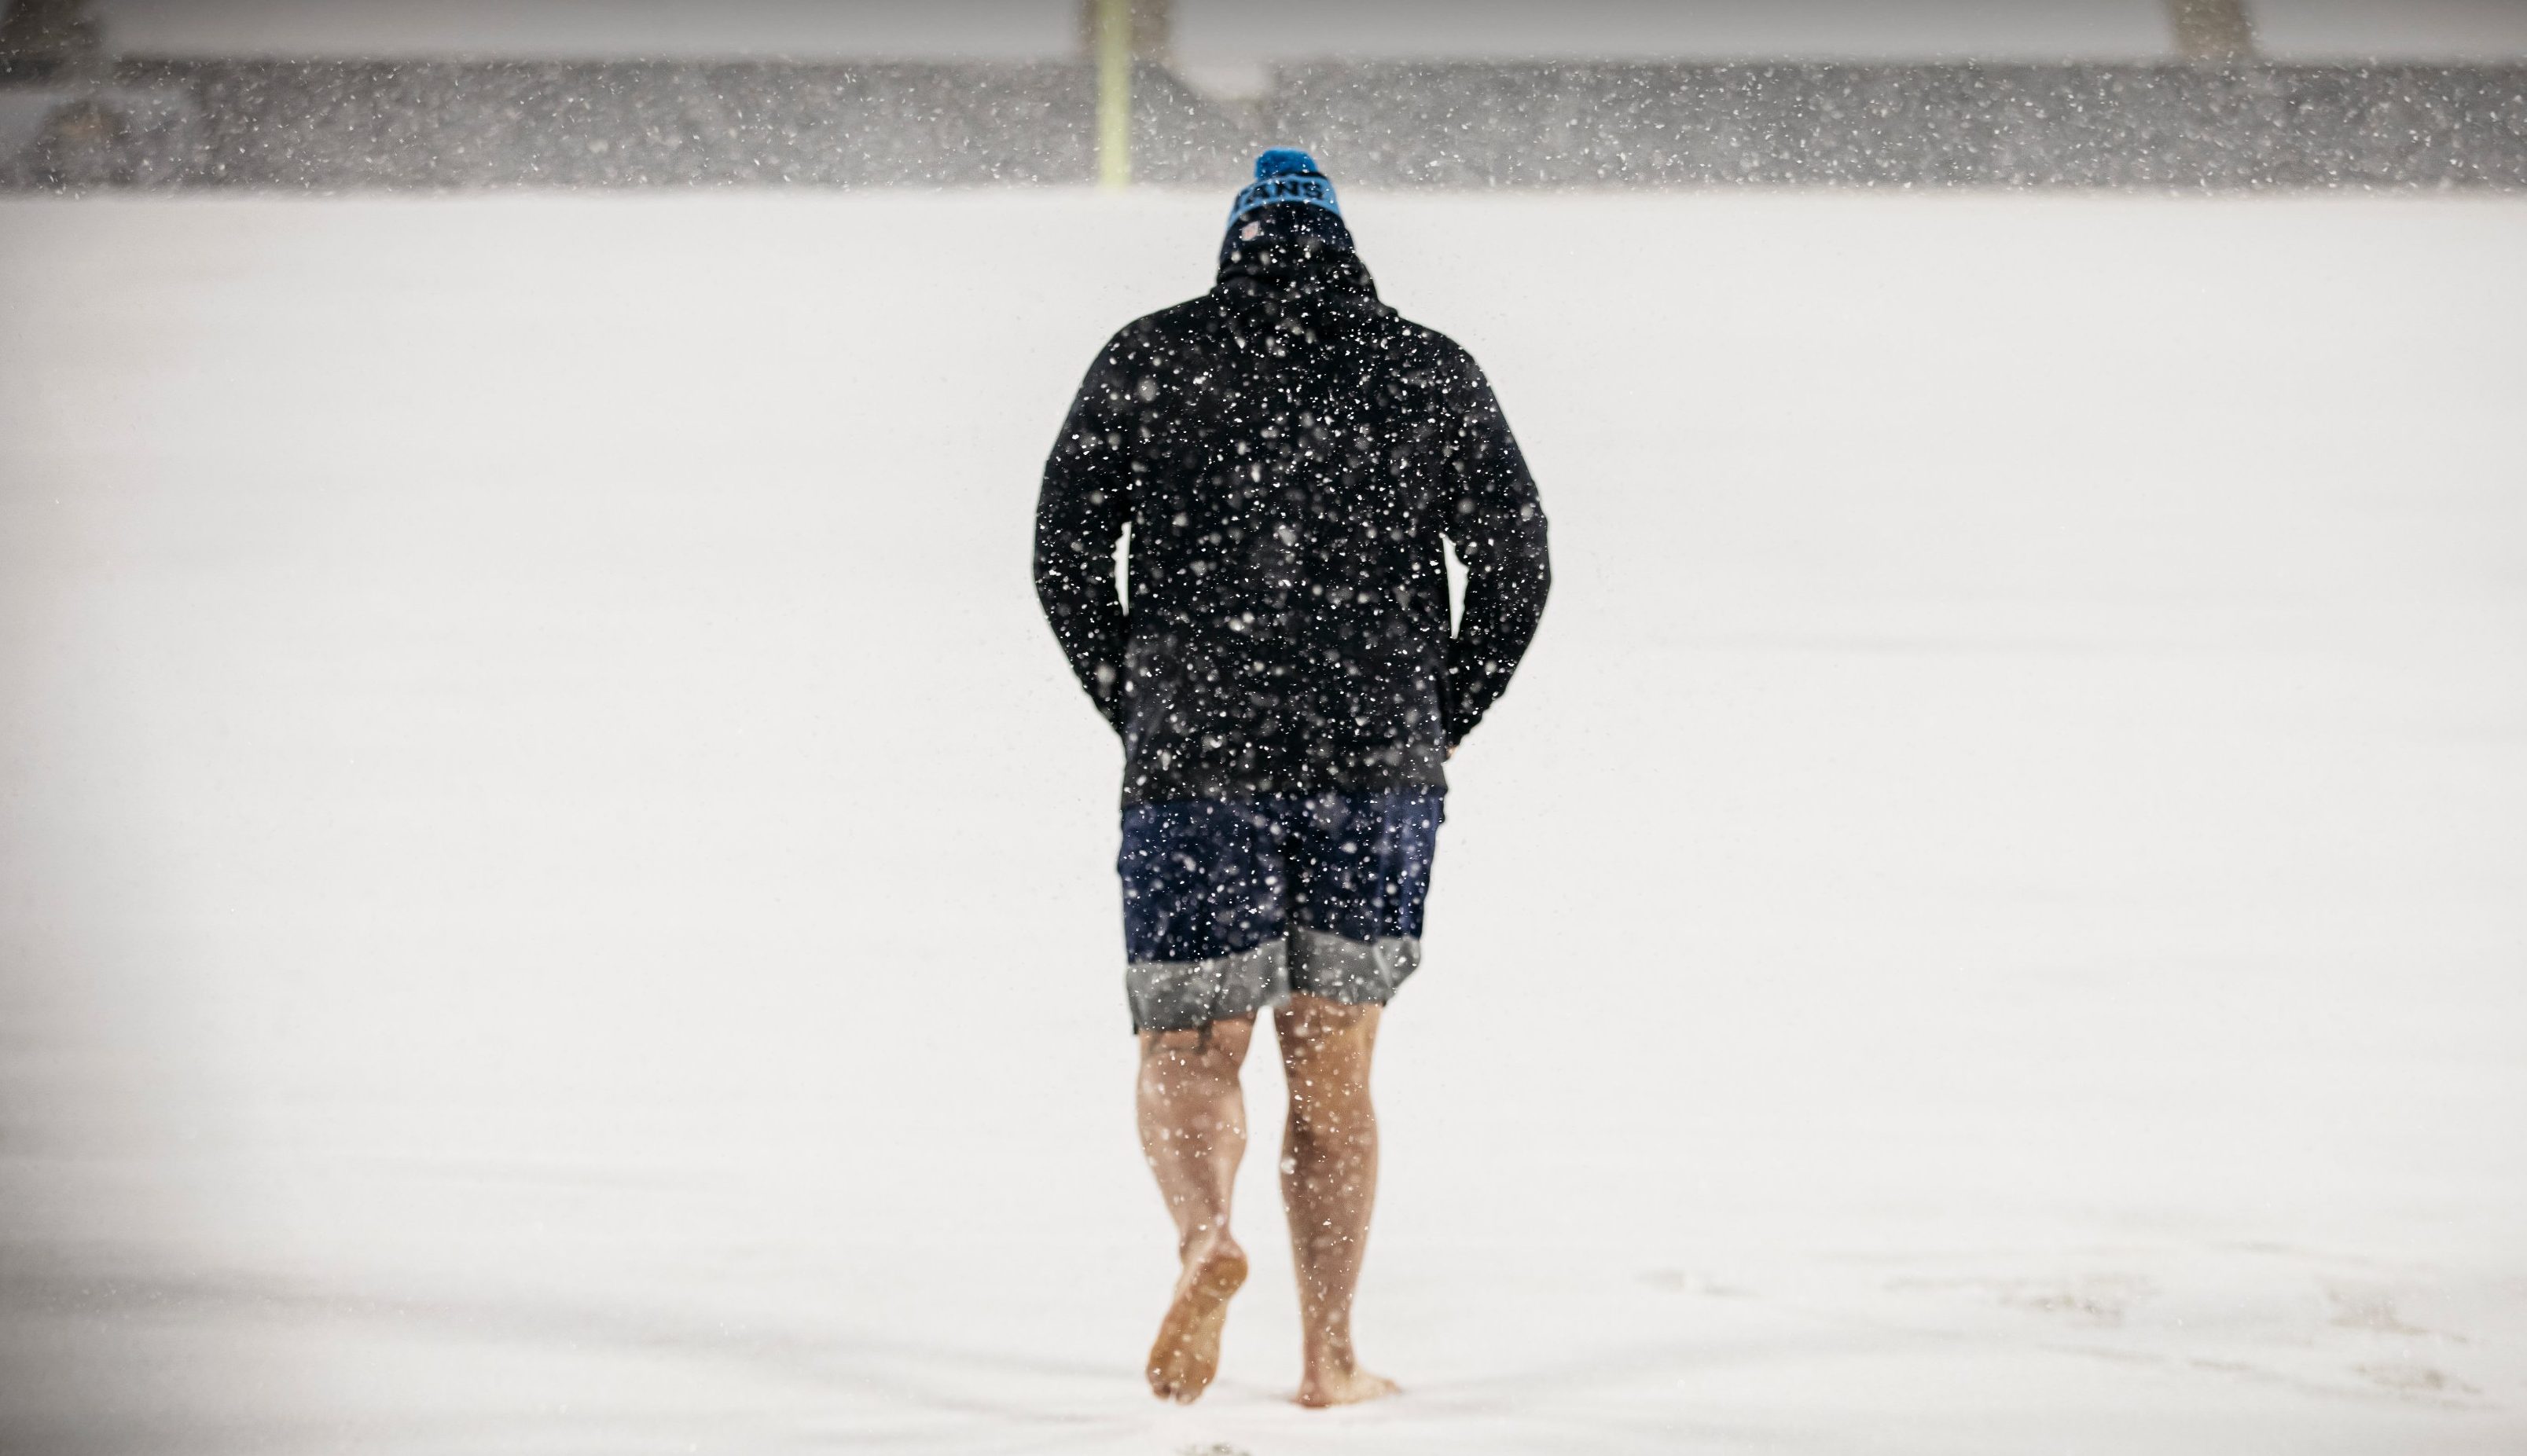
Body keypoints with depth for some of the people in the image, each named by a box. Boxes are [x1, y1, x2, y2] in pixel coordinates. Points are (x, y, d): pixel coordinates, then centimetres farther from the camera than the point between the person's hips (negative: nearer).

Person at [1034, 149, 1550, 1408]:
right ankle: (1328, 1359, 8)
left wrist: (1141, 716, 9)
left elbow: (1066, 549, 1)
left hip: (1195, 761, -1)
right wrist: (1434, 726, 10)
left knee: (1189, 1054, 6)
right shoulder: (1430, 373, 7)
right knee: (1331, 1071, 11)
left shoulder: (1150, 359, 5)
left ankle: (1203, 1242, -24)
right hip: (1379, 772, 1)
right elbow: (1515, 563, 3)